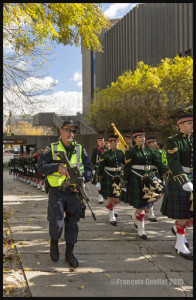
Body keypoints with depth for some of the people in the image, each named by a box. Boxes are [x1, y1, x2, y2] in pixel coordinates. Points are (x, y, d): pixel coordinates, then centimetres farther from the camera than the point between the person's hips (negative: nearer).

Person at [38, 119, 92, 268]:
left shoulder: (81, 149, 6)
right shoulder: (52, 148, 1)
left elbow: (89, 169, 6)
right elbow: (41, 166, -5)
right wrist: (57, 167, -20)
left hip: (74, 192, 2)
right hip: (57, 192, -2)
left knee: (73, 223, 7)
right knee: (57, 222, -7)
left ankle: (70, 253, 23)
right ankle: (54, 243, 25)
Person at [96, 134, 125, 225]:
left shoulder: (121, 153, 5)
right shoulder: (105, 155, -7)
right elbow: (100, 168, -7)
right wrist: (98, 181, -9)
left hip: (119, 177, 4)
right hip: (108, 178, -4)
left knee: (118, 198, 6)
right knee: (110, 197, 0)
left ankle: (110, 206, 38)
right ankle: (111, 217, 12)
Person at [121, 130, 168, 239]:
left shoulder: (149, 151, 13)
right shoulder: (131, 152, -3)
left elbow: (159, 163, 6)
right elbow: (126, 169, -6)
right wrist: (124, 184, -9)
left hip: (149, 181, 5)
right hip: (136, 182, -5)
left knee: (147, 204, 8)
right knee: (139, 205, -2)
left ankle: (135, 218, 38)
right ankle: (141, 229, 13)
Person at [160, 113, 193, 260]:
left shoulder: (192, 140, 11)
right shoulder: (173, 141, -9)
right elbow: (173, 164, -20)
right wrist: (184, 181, -31)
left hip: (192, 178, 6)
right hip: (179, 180, -6)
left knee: (191, 212, 5)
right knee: (183, 213, 0)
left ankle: (178, 228, 34)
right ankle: (180, 244, 16)